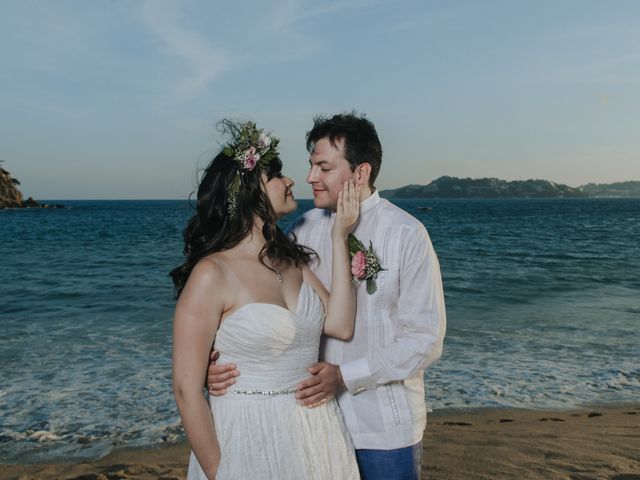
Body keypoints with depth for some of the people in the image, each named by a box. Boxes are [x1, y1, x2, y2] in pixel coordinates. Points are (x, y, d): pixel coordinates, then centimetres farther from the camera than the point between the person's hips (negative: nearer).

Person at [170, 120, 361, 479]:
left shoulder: (291, 260, 3)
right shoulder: (212, 274, -18)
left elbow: (340, 325, -8)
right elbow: (187, 389, -16)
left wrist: (340, 237, -6)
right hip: (250, 441, -7)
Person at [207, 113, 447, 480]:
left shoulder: (407, 235, -13)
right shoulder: (305, 229, -1)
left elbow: (425, 339, -13)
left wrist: (346, 376, -20)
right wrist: (225, 360, -18)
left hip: (385, 425, -3)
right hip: (317, 412, 4)